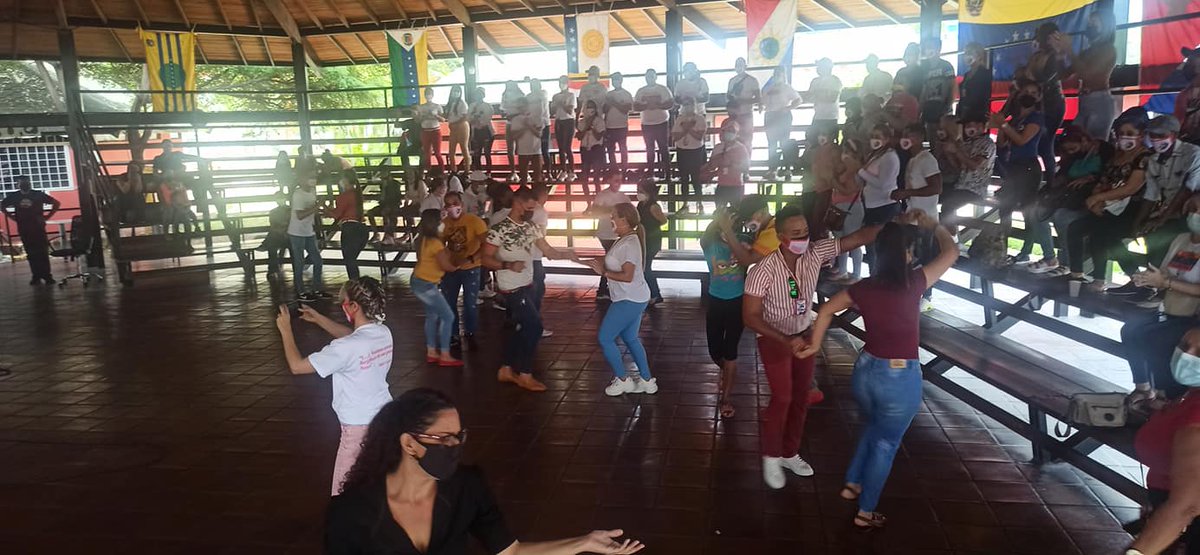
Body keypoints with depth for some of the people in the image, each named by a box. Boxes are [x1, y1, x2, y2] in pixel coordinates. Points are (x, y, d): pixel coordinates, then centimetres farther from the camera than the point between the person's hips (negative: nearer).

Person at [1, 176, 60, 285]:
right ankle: (36, 276, 12)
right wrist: (12, 217, 8)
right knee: (31, 254, 6)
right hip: (24, 229, 2)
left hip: (38, 227, -2)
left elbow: (57, 203, 2)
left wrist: (48, 216, -3)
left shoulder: (38, 194, -1)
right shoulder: (14, 196, 5)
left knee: (43, 252, -4)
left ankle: (47, 276, -2)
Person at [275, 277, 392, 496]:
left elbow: (297, 366, -16)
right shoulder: (383, 333, -4)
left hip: (359, 427, -7)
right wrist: (317, 318, 19)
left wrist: (285, 330, -5)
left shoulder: (346, 349, -25)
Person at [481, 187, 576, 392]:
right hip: (512, 288, -8)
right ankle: (525, 376, 8)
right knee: (534, 326, -6)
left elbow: (548, 251, 4)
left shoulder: (531, 227, 5)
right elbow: (486, 259, -15)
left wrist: (570, 255, -13)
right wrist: (508, 265, -30)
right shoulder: (499, 229, -16)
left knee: (521, 328, 15)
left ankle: (506, 370, 29)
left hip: (527, 285, 8)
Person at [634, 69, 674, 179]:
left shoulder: (663, 89, -1)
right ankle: (650, 171, 14)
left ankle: (666, 170, 4)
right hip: (646, 124, 3)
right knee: (650, 149, 7)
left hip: (662, 122, -2)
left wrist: (657, 105, -20)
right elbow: (635, 107, 2)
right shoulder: (640, 91, 7)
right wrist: (646, 106, -17)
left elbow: (671, 104, -7)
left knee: (663, 148, -1)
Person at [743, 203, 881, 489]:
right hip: (773, 340, -5)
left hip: (804, 335, 5)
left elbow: (857, 238, -18)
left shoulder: (815, 253, -18)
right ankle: (771, 456, 16)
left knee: (801, 396, 13)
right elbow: (750, 316, -26)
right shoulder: (763, 271, -29)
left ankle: (790, 453, 32)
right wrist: (786, 341, -34)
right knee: (782, 398, -6)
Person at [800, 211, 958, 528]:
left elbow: (826, 311, 6)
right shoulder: (912, 284, -18)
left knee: (872, 429, 31)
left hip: (866, 369, 5)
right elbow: (951, 252, -6)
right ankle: (865, 513, 27)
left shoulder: (865, 287, -5)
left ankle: (852, 484, 42)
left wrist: (815, 344, 17)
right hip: (901, 378, -5)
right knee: (886, 444, 14)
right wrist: (934, 225, 10)